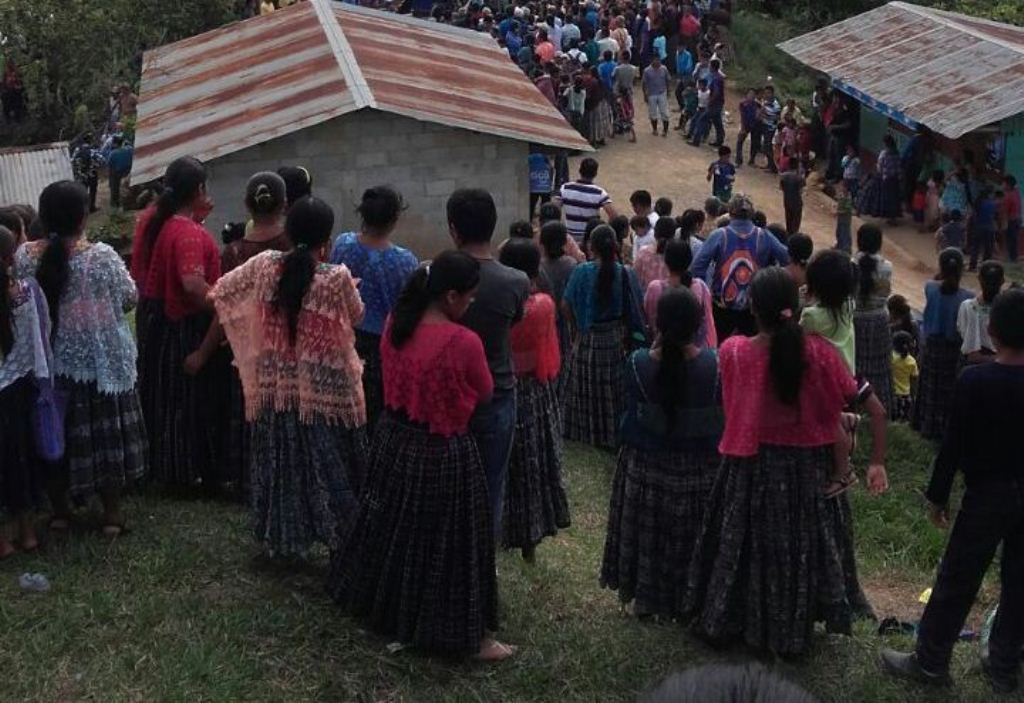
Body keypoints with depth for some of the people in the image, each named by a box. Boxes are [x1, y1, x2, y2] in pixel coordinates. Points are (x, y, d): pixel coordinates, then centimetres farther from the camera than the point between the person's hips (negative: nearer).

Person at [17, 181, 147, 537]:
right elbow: (129, 298, -7)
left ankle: (60, 511, 26)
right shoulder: (101, 256, -18)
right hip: (100, 362, -3)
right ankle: (111, 513, 17)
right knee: (105, 434, 10)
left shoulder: (24, 255, -7)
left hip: (47, 362, 3)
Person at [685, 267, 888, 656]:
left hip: (749, 467, 0)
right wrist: (877, 463, -9)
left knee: (743, 545, 19)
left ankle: (725, 622, 36)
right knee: (798, 545, 20)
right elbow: (875, 410, -15)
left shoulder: (732, 352, -17)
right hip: (805, 468, 0)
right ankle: (791, 631, 35)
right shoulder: (819, 352, -16)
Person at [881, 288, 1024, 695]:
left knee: (957, 581, 6)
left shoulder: (974, 381, -16)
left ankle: (930, 662, 16)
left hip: (988, 495, -4)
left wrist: (937, 496, -1)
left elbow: (953, 445, -12)